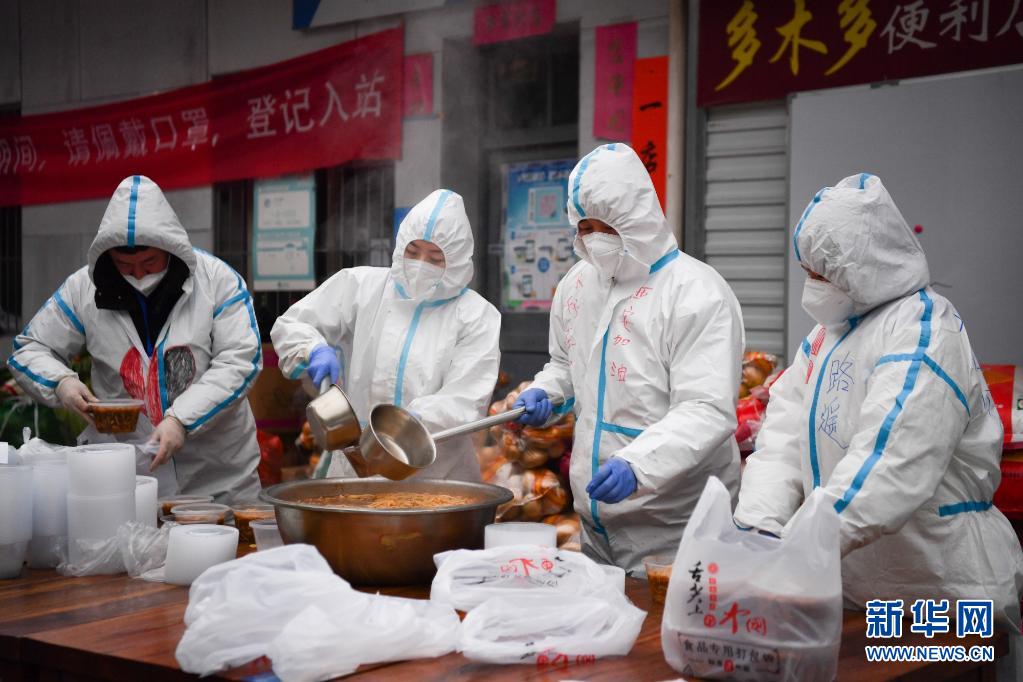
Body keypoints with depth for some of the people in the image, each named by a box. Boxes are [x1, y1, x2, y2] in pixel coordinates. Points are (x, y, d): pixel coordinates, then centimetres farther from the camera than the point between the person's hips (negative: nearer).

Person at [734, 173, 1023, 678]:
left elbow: (890, 471, -30)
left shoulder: (923, 331, -18)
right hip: (852, 589, 8)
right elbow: (784, 437, 0)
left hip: (944, 600, -8)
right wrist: (759, 527, -16)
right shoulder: (827, 333, 10)